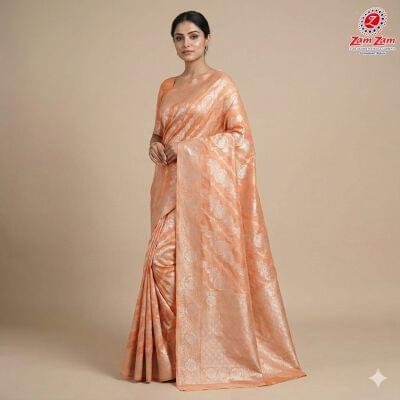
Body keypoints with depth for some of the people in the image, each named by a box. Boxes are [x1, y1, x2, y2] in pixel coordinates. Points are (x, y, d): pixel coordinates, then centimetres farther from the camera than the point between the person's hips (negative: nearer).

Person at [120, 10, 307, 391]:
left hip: (206, 185, -5)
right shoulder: (167, 87, 16)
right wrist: (155, 145, -3)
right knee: (163, 261, 1)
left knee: (202, 263, -8)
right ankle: (169, 352, 12)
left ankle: (202, 351, 6)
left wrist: (189, 148, -14)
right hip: (171, 186, 6)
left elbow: (240, 134, -7)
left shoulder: (222, 83, -1)